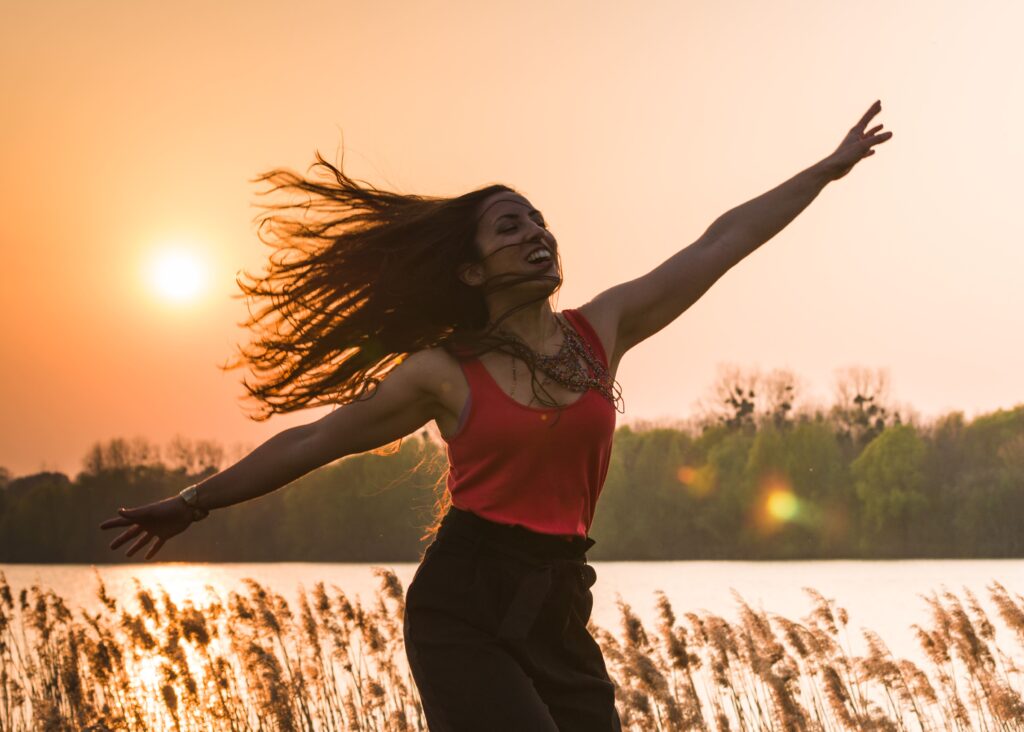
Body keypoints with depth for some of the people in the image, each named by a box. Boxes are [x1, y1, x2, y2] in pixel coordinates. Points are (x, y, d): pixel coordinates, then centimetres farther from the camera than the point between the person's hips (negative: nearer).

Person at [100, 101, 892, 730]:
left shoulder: (602, 329, 8)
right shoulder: (445, 372, 0)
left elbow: (723, 242, 12)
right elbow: (315, 439, 8)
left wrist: (829, 167, 18)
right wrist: (195, 502, 12)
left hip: (557, 613, 5)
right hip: (461, 606, -4)